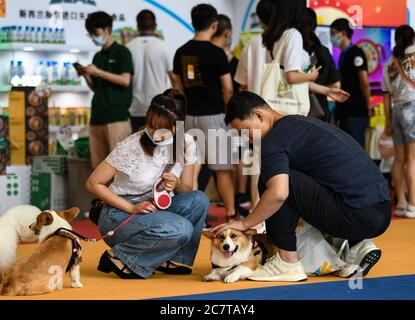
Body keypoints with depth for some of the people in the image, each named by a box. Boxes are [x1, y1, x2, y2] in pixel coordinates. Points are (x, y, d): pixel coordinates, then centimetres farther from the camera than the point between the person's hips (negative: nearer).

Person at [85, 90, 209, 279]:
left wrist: (177, 184, -19)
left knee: (199, 200, -21)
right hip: (118, 215, -5)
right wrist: (131, 208, -21)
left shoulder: (186, 144, -6)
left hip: (153, 209, 6)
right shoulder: (132, 146, -20)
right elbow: (93, 184, -14)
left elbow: (187, 191, 5)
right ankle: (118, 257, -13)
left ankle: (170, 260, -5)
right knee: (181, 229, -30)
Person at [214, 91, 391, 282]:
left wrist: (244, 224, -7)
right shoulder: (300, 124, 24)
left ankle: (288, 263, 1)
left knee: (272, 180, -6)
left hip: (356, 216, -9)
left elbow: (278, 193, -22)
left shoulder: (274, 141, -5)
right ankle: (357, 246, 13)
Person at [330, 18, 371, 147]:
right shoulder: (344, 54, 18)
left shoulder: (356, 53, -8)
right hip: (346, 112, 9)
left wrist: (367, 105, -4)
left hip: (356, 112, -9)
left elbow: (364, 82, -13)